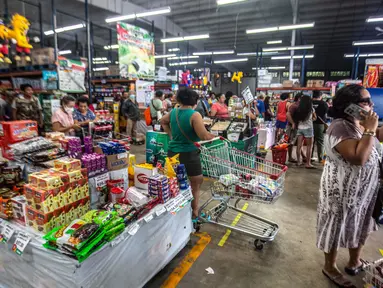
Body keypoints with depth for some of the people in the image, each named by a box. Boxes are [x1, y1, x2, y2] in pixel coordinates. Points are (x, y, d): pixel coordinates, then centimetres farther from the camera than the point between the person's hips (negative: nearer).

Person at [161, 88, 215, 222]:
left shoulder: (174, 112, 5)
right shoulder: (194, 115, -17)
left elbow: (163, 121, 24)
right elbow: (204, 136, -23)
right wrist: (214, 136, -3)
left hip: (173, 152, 7)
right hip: (189, 153, -6)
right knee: (196, 183, 12)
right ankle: (194, 212, 22)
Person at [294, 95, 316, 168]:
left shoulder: (298, 109, 0)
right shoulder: (311, 109, -4)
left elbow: (296, 118, 3)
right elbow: (315, 118, 11)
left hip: (299, 128, 3)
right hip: (308, 128, -3)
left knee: (299, 145, 6)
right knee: (309, 146, 3)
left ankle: (298, 161, 13)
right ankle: (308, 163, 4)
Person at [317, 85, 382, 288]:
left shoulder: (361, 124, 4)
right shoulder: (340, 127, -24)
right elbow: (359, 158, -32)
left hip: (364, 188, 9)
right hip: (343, 190, -9)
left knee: (361, 226, 23)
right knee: (337, 227, 9)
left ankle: (354, 263, 47)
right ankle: (330, 267, 31)